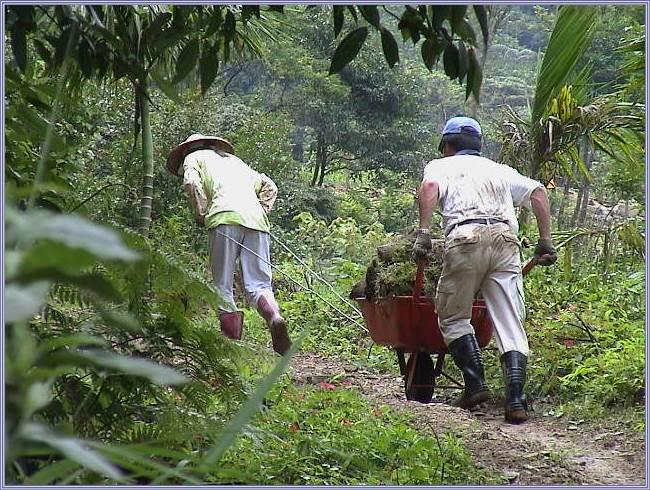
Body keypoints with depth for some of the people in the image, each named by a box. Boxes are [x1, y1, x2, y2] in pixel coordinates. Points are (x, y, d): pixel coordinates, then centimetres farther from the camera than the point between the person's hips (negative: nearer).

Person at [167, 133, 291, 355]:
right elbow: (269, 186, 31)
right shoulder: (234, 160, 39)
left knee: (222, 286, 1)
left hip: (225, 218, -4)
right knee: (258, 285, 0)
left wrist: (200, 215, 9)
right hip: (257, 220, 4)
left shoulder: (193, 157, 23)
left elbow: (191, 183, 0)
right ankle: (275, 317, -29)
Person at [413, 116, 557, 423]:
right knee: (510, 326, 2)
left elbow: (429, 187, -2)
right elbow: (537, 192, 22)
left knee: (453, 317, 11)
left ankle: (475, 385, -1)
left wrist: (423, 233, -9)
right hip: (505, 239, 3)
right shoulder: (499, 170, 33)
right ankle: (515, 401, -8)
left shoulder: (441, 165, 21)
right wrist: (545, 242, 21)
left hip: (466, 238, -3)